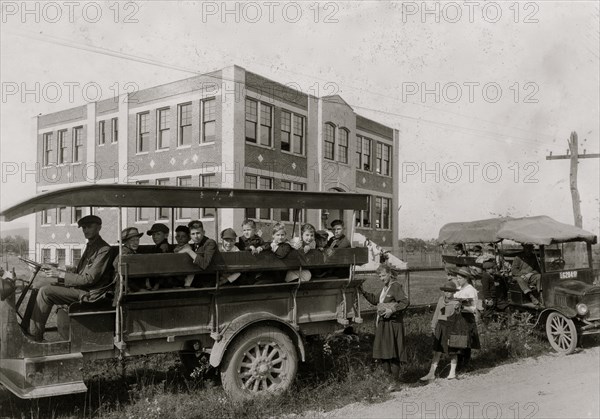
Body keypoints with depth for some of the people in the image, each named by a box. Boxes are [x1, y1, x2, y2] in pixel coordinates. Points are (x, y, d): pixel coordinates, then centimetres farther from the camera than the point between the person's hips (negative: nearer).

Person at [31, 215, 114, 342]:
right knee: (42, 289, 7)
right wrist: (57, 271, 4)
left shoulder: (104, 250, -15)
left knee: (45, 292, -17)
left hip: (88, 294, -10)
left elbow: (89, 279, -20)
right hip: (80, 287, 10)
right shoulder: (90, 246, 16)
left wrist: (61, 275, -15)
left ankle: (35, 336, -8)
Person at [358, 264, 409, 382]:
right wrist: (363, 292, 15)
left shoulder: (396, 286, -12)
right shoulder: (385, 287, 15)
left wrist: (392, 310, -25)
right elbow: (375, 300, 24)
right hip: (382, 324, 9)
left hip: (392, 324, -9)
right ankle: (387, 375, 24)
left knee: (392, 352, -3)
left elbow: (405, 302, -21)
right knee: (382, 352, 14)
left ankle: (394, 378, 4)